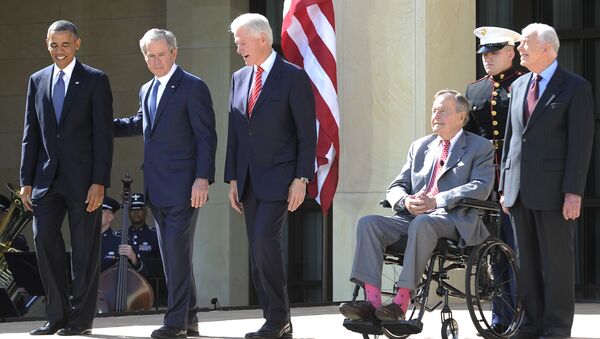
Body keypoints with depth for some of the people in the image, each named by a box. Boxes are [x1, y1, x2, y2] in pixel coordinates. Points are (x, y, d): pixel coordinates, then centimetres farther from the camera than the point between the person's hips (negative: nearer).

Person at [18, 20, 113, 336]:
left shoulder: (95, 81, -1)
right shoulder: (38, 80, 12)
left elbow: (103, 134, -5)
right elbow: (31, 134, 12)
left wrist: (99, 182, -12)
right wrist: (26, 180, 5)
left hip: (83, 178, -3)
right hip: (47, 176, 4)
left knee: (84, 248, 1)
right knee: (44, 238, -6)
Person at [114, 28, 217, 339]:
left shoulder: (193, 88, -7)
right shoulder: (147, 90, 16)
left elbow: (206, 137, -11)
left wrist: (203, 179, -19)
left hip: (182, 186, -8)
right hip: (157, 189, 8)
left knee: (178, 253, -9)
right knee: (172, 255, 11)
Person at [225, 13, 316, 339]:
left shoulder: (293, 77, -6)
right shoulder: (239, 79, 13)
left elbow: (307, 133, -7)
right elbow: (234, 132, 15)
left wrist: (301, 179, -13)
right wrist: (233, 179, 10)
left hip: (279, 178, -7)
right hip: (249, 179, 7)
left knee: (265, 240, -19)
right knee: (258, 250, 5)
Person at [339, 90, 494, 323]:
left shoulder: (480, 148, 8)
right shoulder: (420, 147, 24)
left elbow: (481, 187, -9)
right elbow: (396, 187, 20)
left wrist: (435, 201, -19)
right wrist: (405, 201, -8)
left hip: (454, 220, -6)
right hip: (412, 217, 6)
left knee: (422, 223, -39)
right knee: (368, 223, -21)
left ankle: (401, 302, -41)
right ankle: (372, 302, -32)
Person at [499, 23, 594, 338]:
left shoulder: (575, 88, -3)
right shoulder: (519, 86, 16)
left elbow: (581, 143, -8)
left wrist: (573, 193, -14)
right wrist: (504, 186, 12)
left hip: (553, 191, -6)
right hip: (520, 191, 6)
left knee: (557, 261, -2)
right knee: (527, 262, 8)